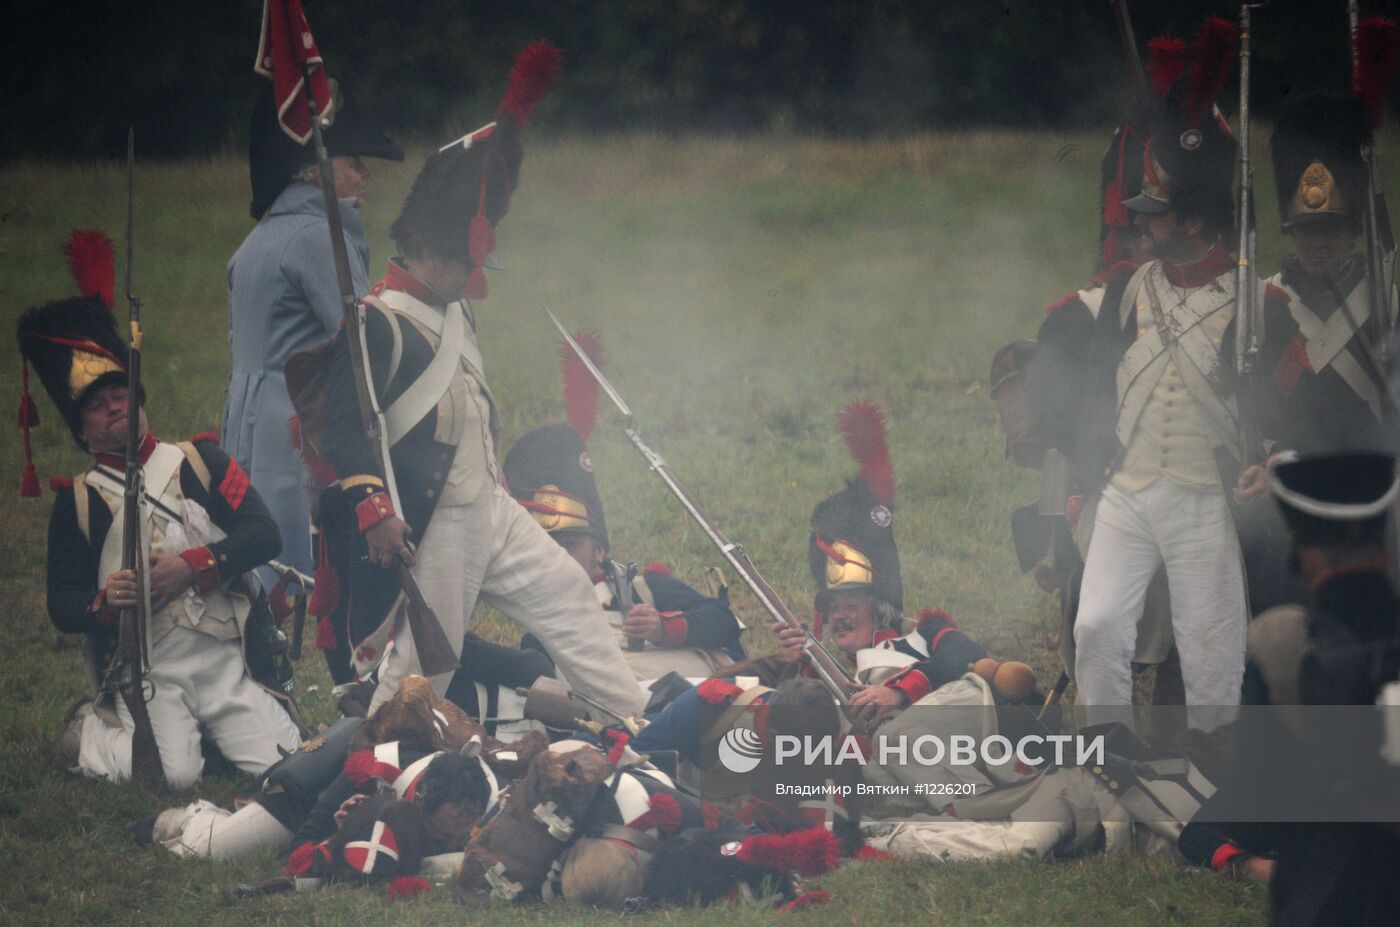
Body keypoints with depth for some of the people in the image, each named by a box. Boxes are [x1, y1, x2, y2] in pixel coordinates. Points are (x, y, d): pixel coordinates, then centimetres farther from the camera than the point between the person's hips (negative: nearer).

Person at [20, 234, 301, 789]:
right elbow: (62, 607, 3)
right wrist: (103, 604, -20)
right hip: (147, 675, -2)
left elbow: (264, 535, 0)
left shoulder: (198, 461, 10)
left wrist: (191, 567, -14)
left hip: (226, 659, 2)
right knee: (174, 775, -26)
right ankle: (90, 733, 6)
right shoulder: (77, 500, 6)